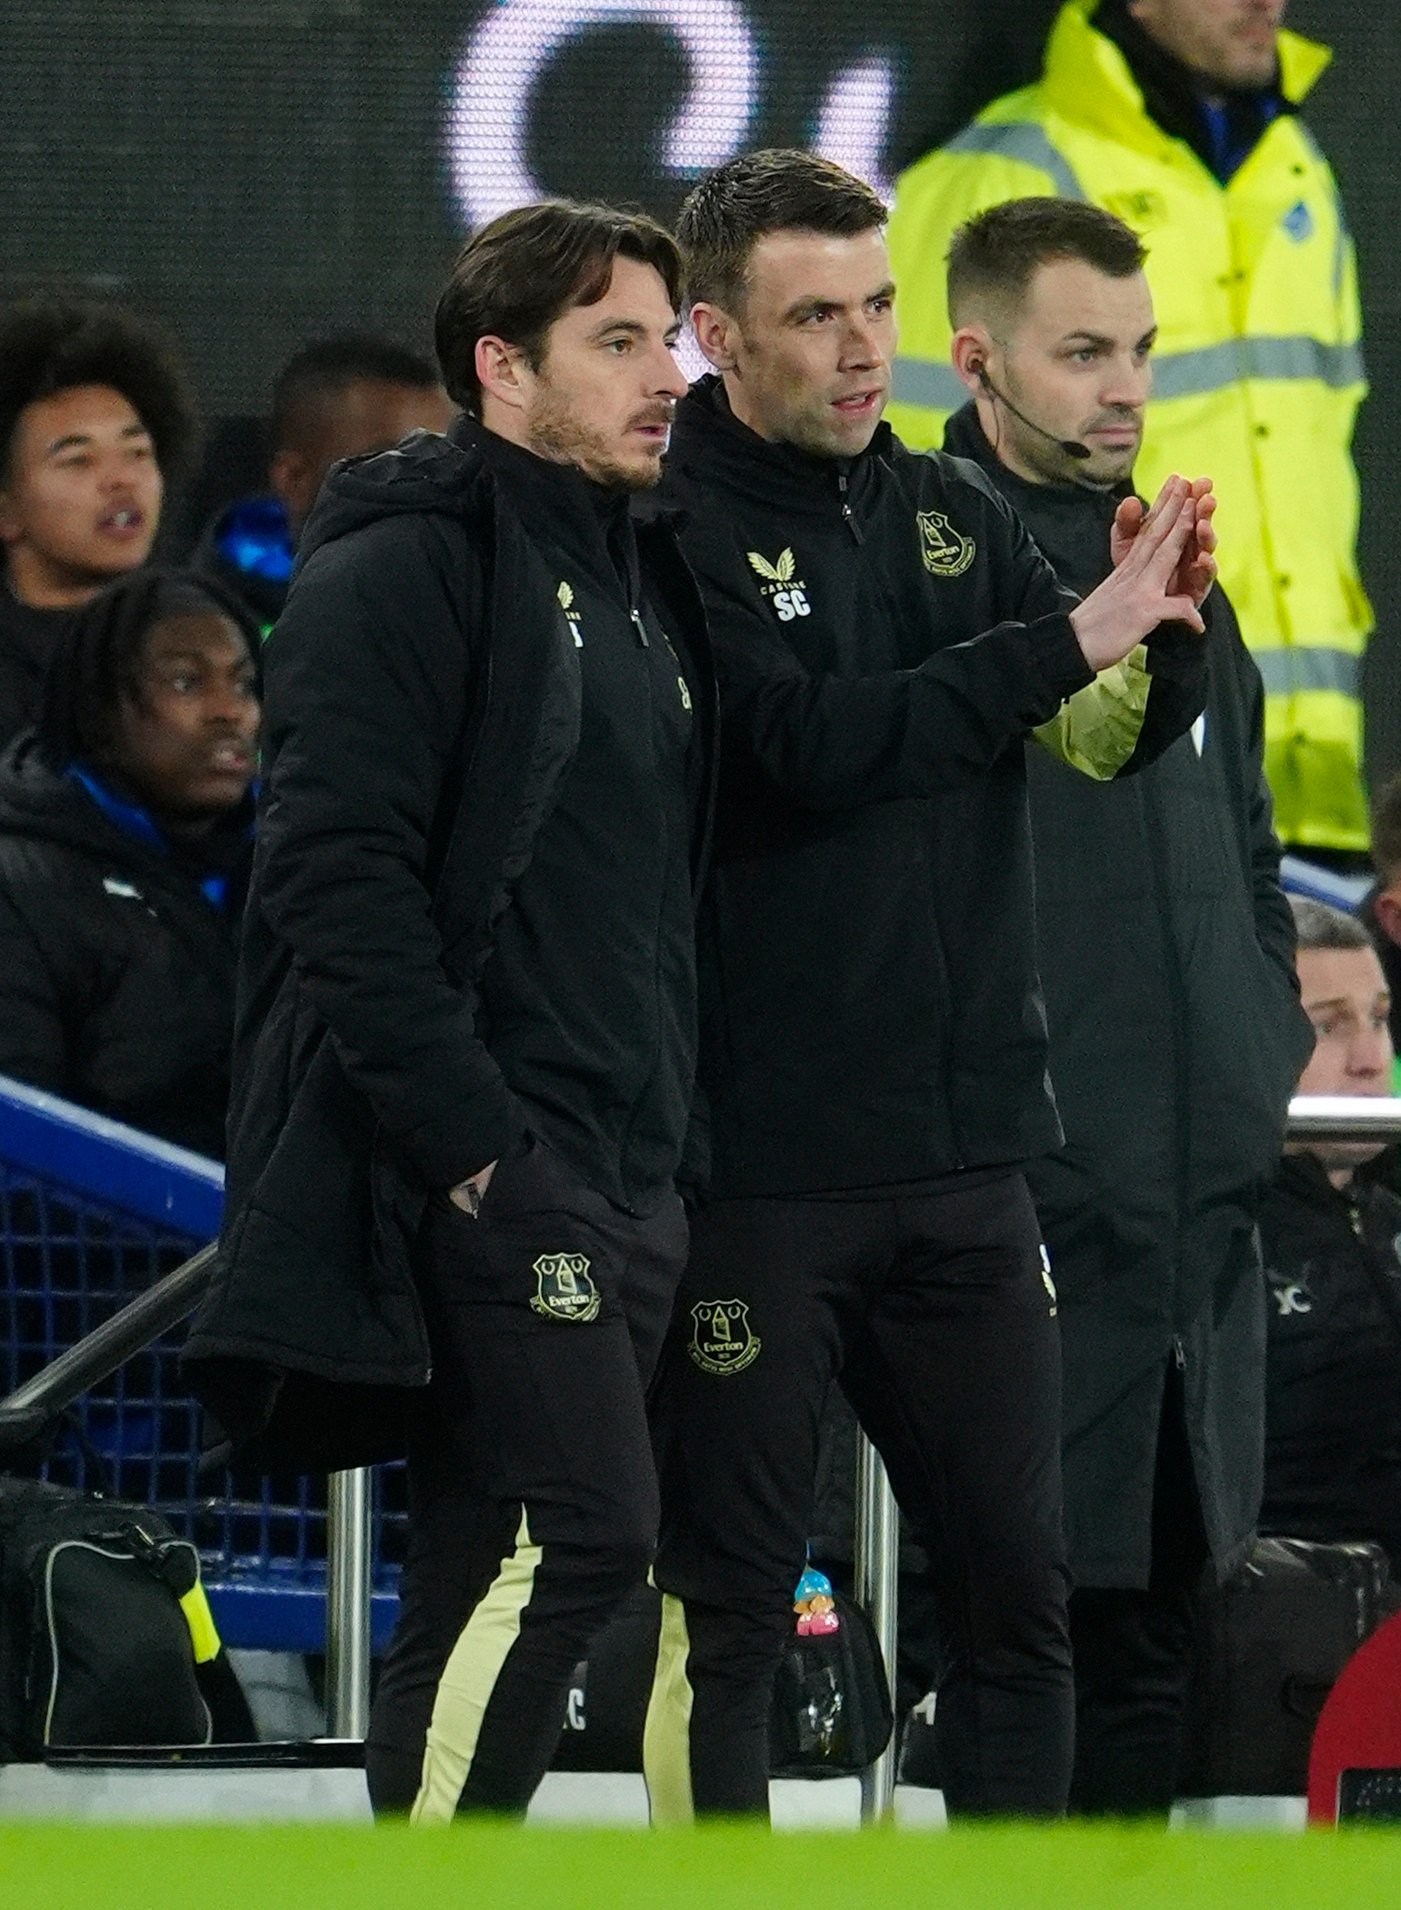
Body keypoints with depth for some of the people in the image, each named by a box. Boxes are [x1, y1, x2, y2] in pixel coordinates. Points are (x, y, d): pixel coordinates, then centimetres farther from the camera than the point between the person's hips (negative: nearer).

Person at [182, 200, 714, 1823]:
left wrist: (659, 1136, 15)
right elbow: (339, 876, -16)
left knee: (489, 1587, 7)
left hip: (615, 1179, 9)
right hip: (482, 1179, -9)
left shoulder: (638, 578, 21)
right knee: (574, 1534, -18)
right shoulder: (405, 568, -7)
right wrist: (470, 1136, -20)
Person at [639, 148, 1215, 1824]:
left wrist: (1164, 623, -15)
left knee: (1016, 1589, 8)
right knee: (726, 1605, -1)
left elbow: (1113, 740, 6)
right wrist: (1068, 638, -23)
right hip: (759, 1165, -6)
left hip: (964, 1152, 6)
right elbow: (813, 741, -22)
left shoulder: (950, 515, 11)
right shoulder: (681, 531, -9)